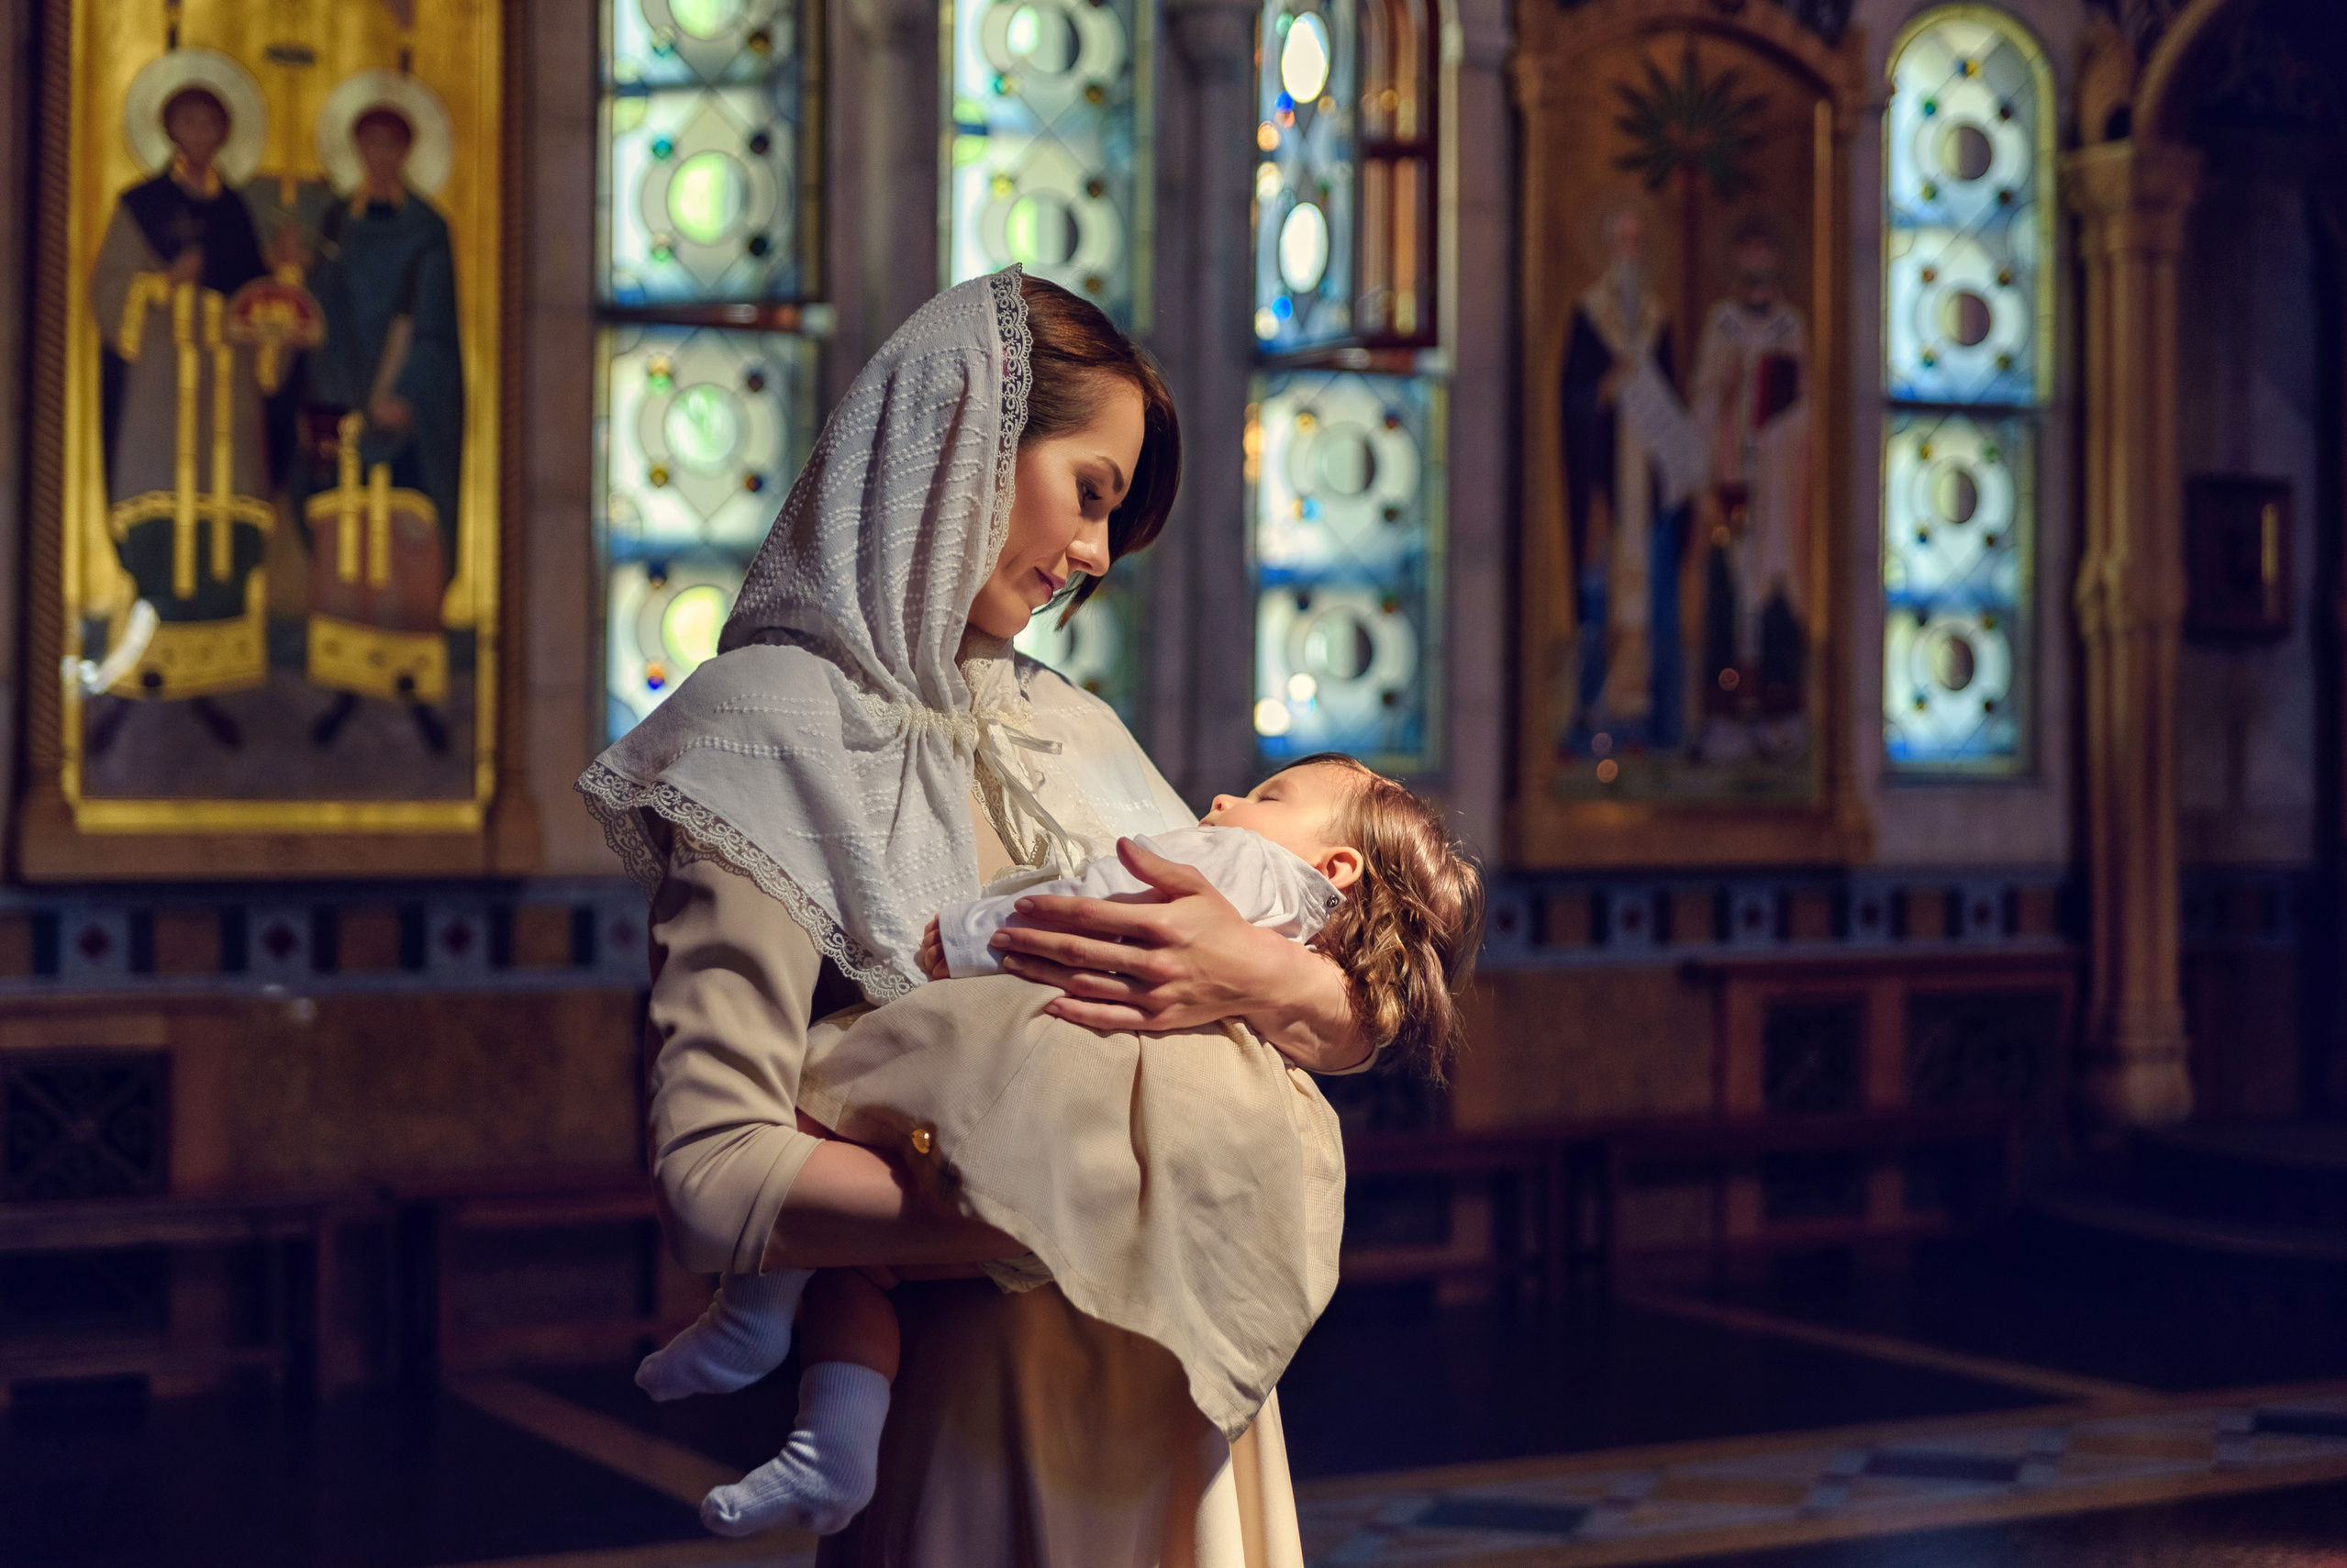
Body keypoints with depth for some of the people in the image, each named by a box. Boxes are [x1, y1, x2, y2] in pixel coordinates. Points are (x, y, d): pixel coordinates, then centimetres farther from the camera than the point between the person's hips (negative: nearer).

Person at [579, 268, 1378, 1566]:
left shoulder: (1068, 731, 11)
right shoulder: (778, 743, -10)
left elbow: (1354, 1023, 8)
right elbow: (709, 1178, -21)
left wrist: (1262, 983, -15)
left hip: (1178, 1397, 7)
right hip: (975, 1424, -7)